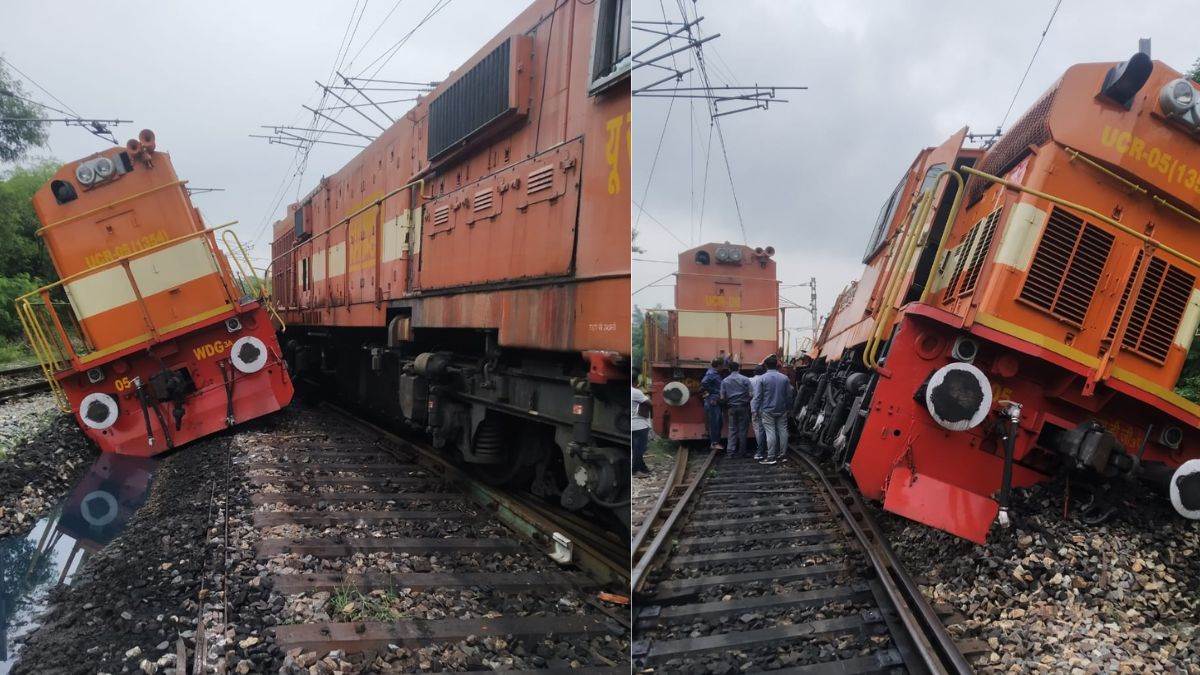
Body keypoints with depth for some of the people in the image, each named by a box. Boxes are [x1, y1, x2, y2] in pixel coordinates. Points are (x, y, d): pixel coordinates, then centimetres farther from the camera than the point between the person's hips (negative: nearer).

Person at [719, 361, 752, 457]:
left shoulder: (724, 381, 2)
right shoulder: (745, 379, -4)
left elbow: (722, 397, 0)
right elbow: (750, 394, -7)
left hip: (731, 408, 2)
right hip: (743, 407, -2)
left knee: (732, 429, 7)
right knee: (743, 429, 5)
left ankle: (731, 451, 3)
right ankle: (742, 451, 9)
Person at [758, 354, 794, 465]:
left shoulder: (762, 378, -7)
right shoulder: (784, 378, 2)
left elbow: (759, 396, -5)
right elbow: (789, 395, 7)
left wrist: (759, 409, 3)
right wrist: (788, 407, 16)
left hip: (768, 410, -3)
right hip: (782, 410, 3)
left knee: (770, 432, -4)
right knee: (783, 431, 9)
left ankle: (771, 457, -5)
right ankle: (782, 455, 14)